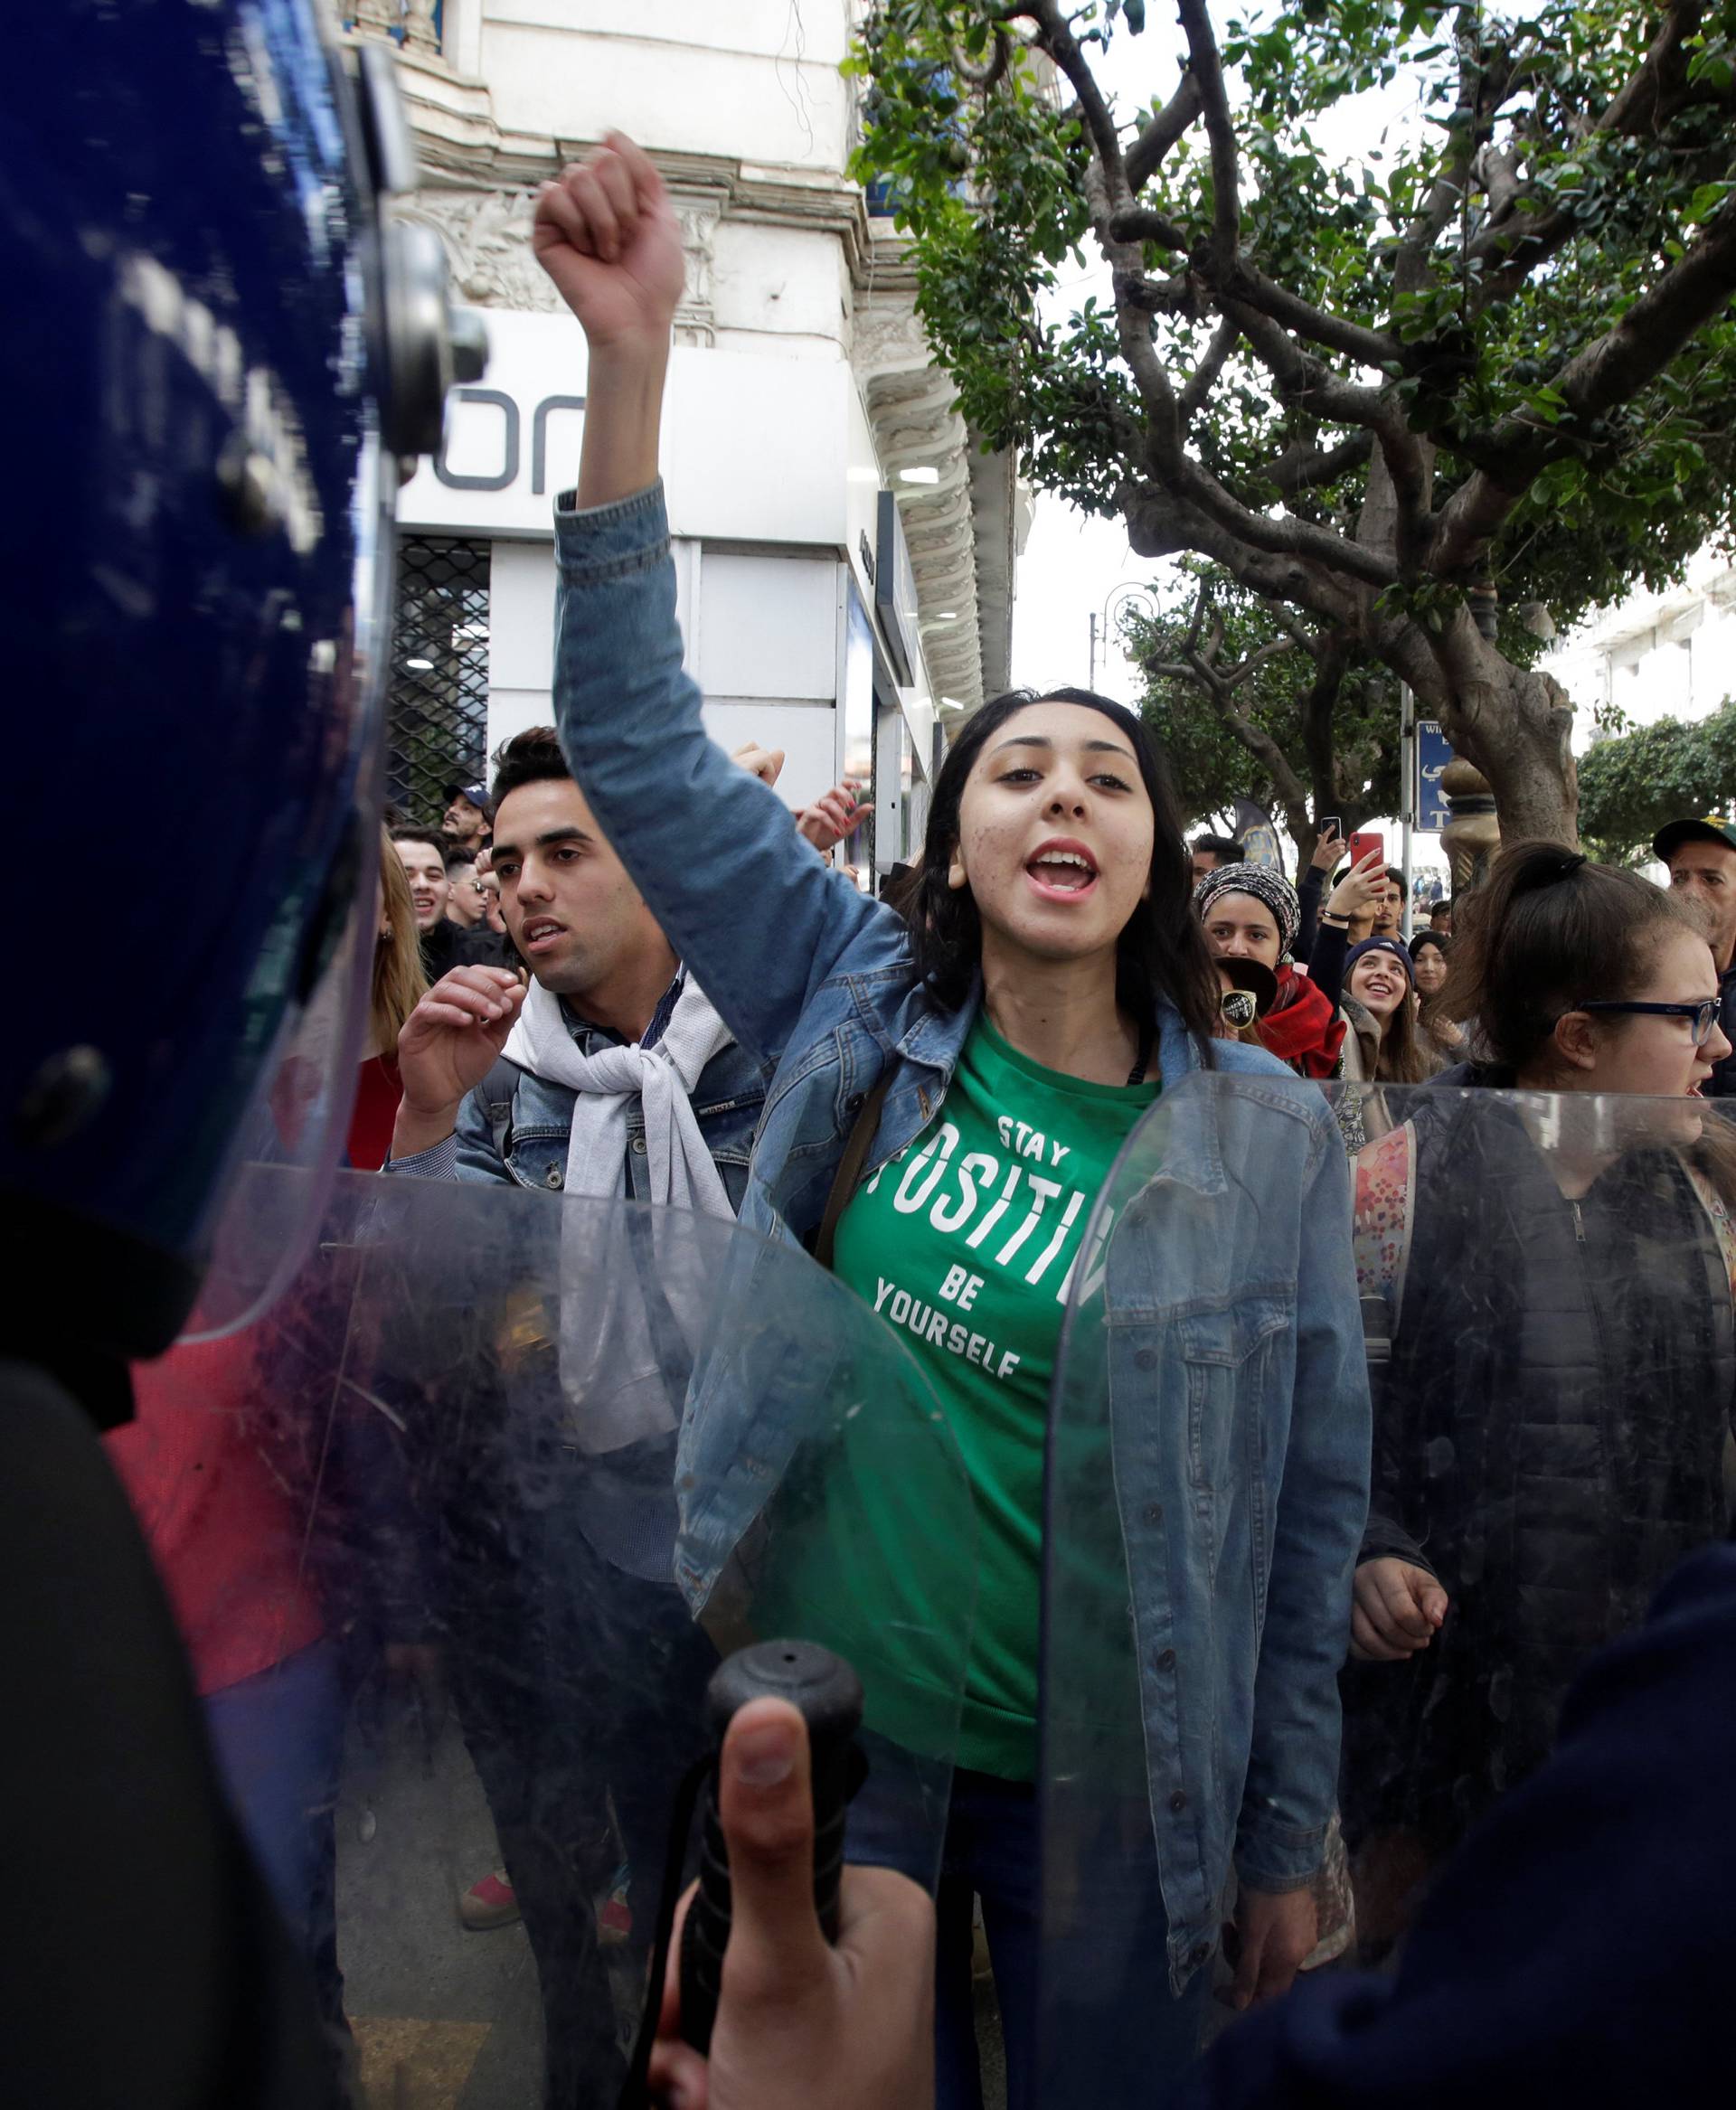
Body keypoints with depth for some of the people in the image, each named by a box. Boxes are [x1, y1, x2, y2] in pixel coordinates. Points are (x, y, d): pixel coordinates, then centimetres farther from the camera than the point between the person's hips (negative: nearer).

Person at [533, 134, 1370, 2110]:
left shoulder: (1269, 1139, -8)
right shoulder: (858, 1015, -7)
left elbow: (1309, 1502, -2)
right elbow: (638, 743, -12)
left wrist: (1286, 1850, 3)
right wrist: (630, 355, -21)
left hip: (1104, 1789, 0)